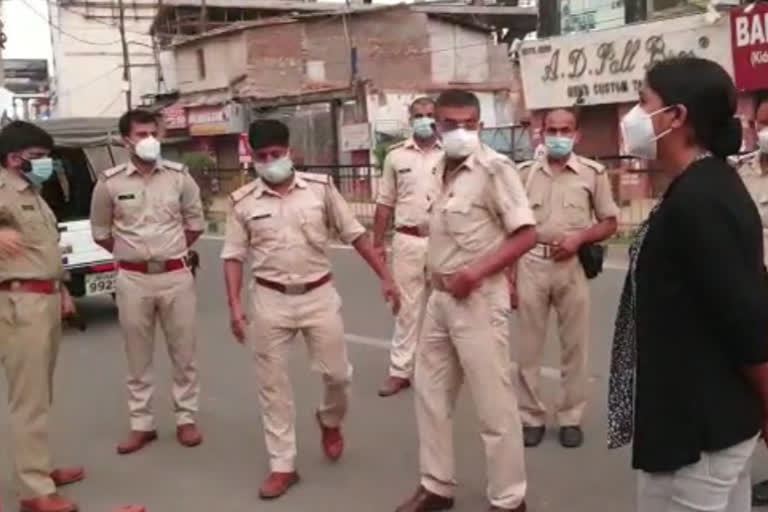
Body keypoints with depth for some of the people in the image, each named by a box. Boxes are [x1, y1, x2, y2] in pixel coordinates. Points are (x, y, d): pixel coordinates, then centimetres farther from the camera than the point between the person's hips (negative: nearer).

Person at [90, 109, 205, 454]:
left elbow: (195, 222, 11)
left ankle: (186, 418, 21)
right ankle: (141, 425, 20)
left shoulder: (179, 176, -1)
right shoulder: (110, 183, -4)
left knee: (184, 352, 8)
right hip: (133, 280, 0)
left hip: (176, 275, 0)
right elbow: (100, 231, 9)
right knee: (138, 357, 8)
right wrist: (130, 255, 10)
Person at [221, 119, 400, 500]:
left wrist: (385, 276, 0)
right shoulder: (242, 201, -2)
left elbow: (354, 233, 2)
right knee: (272, 385, 5)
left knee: (337, 373, 6)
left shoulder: (320, 187, -3)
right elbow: (234, 256, 1)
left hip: (319, 295, 0)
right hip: (270, 300, 0)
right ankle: (282, 466, 18)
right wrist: (234, 306, -7)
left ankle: (330, 421, 40)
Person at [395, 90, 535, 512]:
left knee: (494, 405, 2)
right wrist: (437, 284, 8)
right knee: (430, 394, 16)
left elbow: (526, 235, -16)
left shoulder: (495, 168, -13)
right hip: (440, 297, 8)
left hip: (477, 299, -8)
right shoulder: (443, 169, 10)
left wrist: (476, 272, -21)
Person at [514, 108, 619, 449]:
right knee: (528, 346, 6)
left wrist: (579, 238, -13)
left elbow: (610, 223, 6)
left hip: (572, 266, -1)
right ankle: (531, 416, 19)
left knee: (574, 345, 7)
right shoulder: (525, 173, 6)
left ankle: (571, 417, 20)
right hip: (531, 264, 1)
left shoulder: (593, 173, 2)